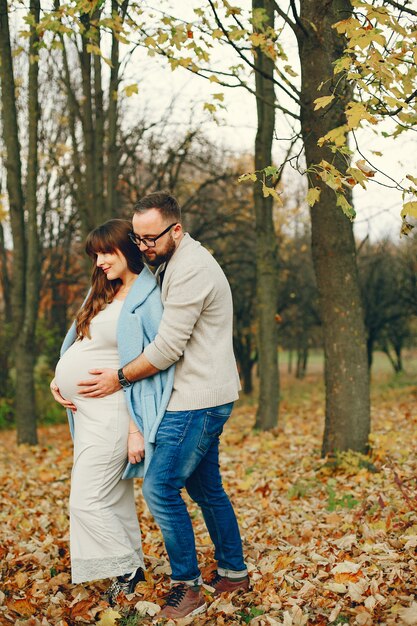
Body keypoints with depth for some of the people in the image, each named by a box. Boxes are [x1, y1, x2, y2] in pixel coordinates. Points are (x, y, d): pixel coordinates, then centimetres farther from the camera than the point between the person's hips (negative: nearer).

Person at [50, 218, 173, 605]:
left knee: (86, 502, -5)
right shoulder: (104, 291, 12)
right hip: (86, 410, 9)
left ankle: (127, 570, 11)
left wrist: (137, 429, -19)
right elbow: (79, 343, 21)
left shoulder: (145, 301, -15)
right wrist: (59, 377, 6)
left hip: (111, 411, -9)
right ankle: (131, 568, 27)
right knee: (113, 498, 16)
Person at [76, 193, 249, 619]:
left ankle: (187, 588, 3)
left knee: (160, 489, -8)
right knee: (206, 488, 17)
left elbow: (168, 348, -21)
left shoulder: (191, 269, -19)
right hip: (201, 397, 10)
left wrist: (119, 378, -8)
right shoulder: (172, 264, 14)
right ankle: (233, 572, 28)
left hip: (198, 400, -10)